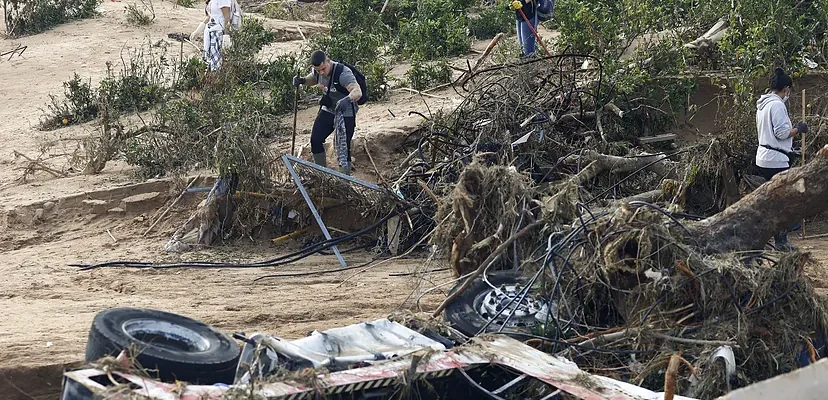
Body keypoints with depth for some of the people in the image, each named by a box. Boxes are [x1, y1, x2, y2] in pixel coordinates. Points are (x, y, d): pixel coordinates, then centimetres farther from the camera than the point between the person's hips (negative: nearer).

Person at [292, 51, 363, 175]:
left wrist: (347, 100, -67)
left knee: (343, 147, -9)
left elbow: (357, 91, -45)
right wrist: (302, 80, -6)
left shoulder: (343, 73, -31)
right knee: (315, 140, 3)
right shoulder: (316, 71, -9)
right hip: (327, 110, 7)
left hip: (346, 114, -7)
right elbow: (312, 79, 17)